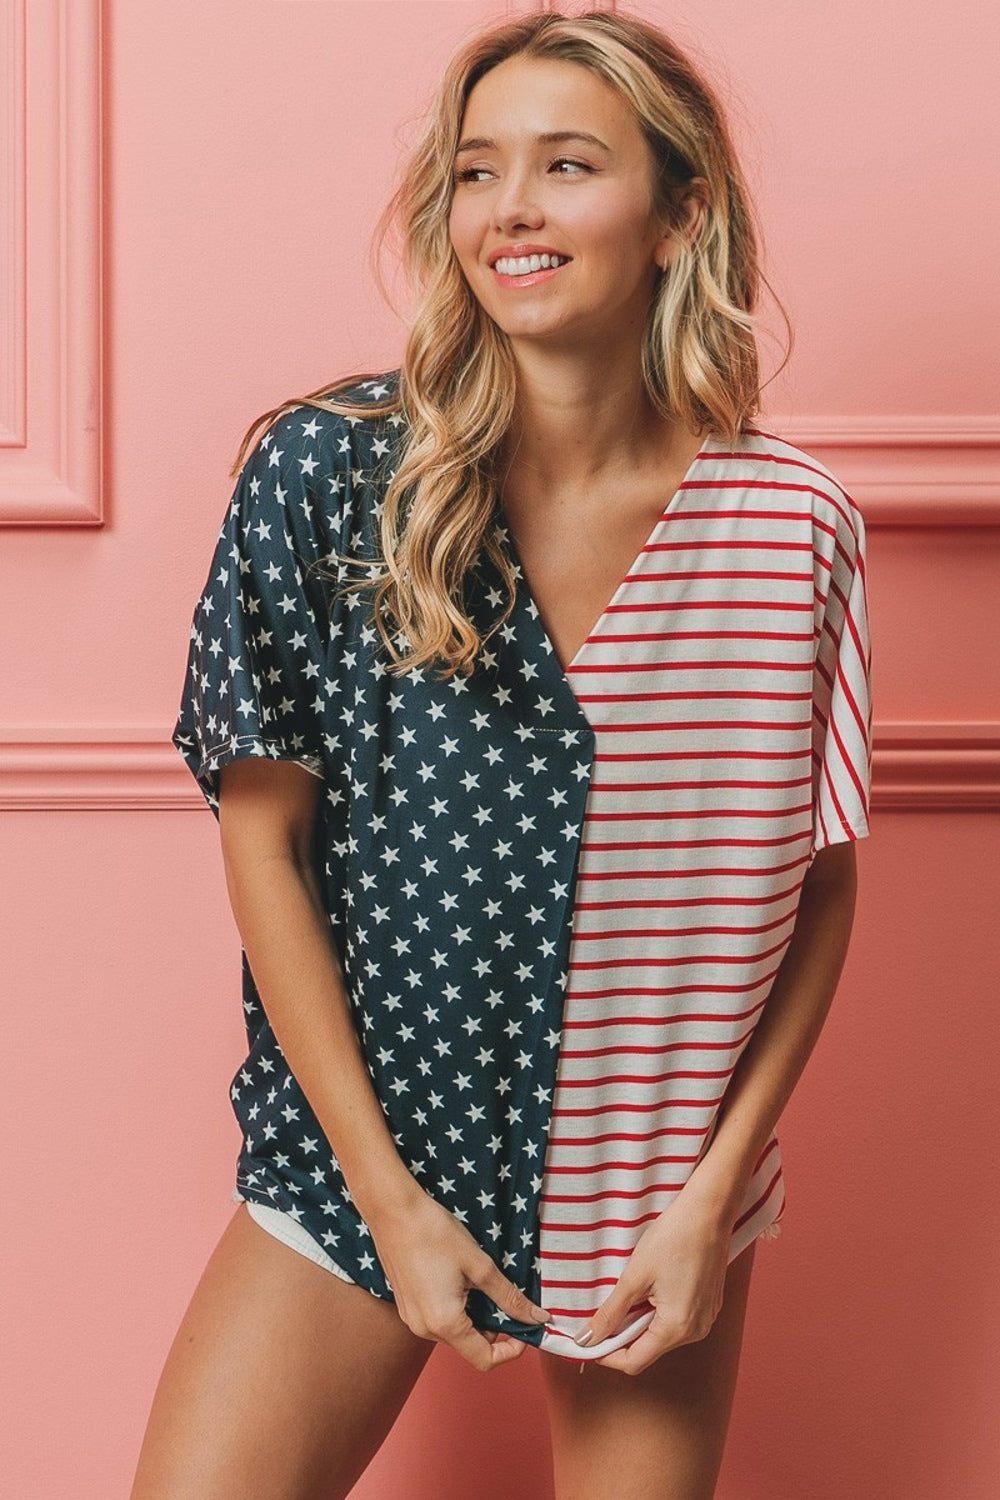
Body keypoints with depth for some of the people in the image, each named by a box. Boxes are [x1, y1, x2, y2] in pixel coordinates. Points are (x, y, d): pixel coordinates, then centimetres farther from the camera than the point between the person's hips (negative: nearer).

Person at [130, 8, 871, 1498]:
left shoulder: (793, 525, -8)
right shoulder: (324, 473, -11)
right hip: (361, 1157, -1)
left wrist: (715, 1189, -6)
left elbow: (822, 878, -1)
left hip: (658, 1193, 1)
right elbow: (264, 842, -8)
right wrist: (390, 1198, -9)